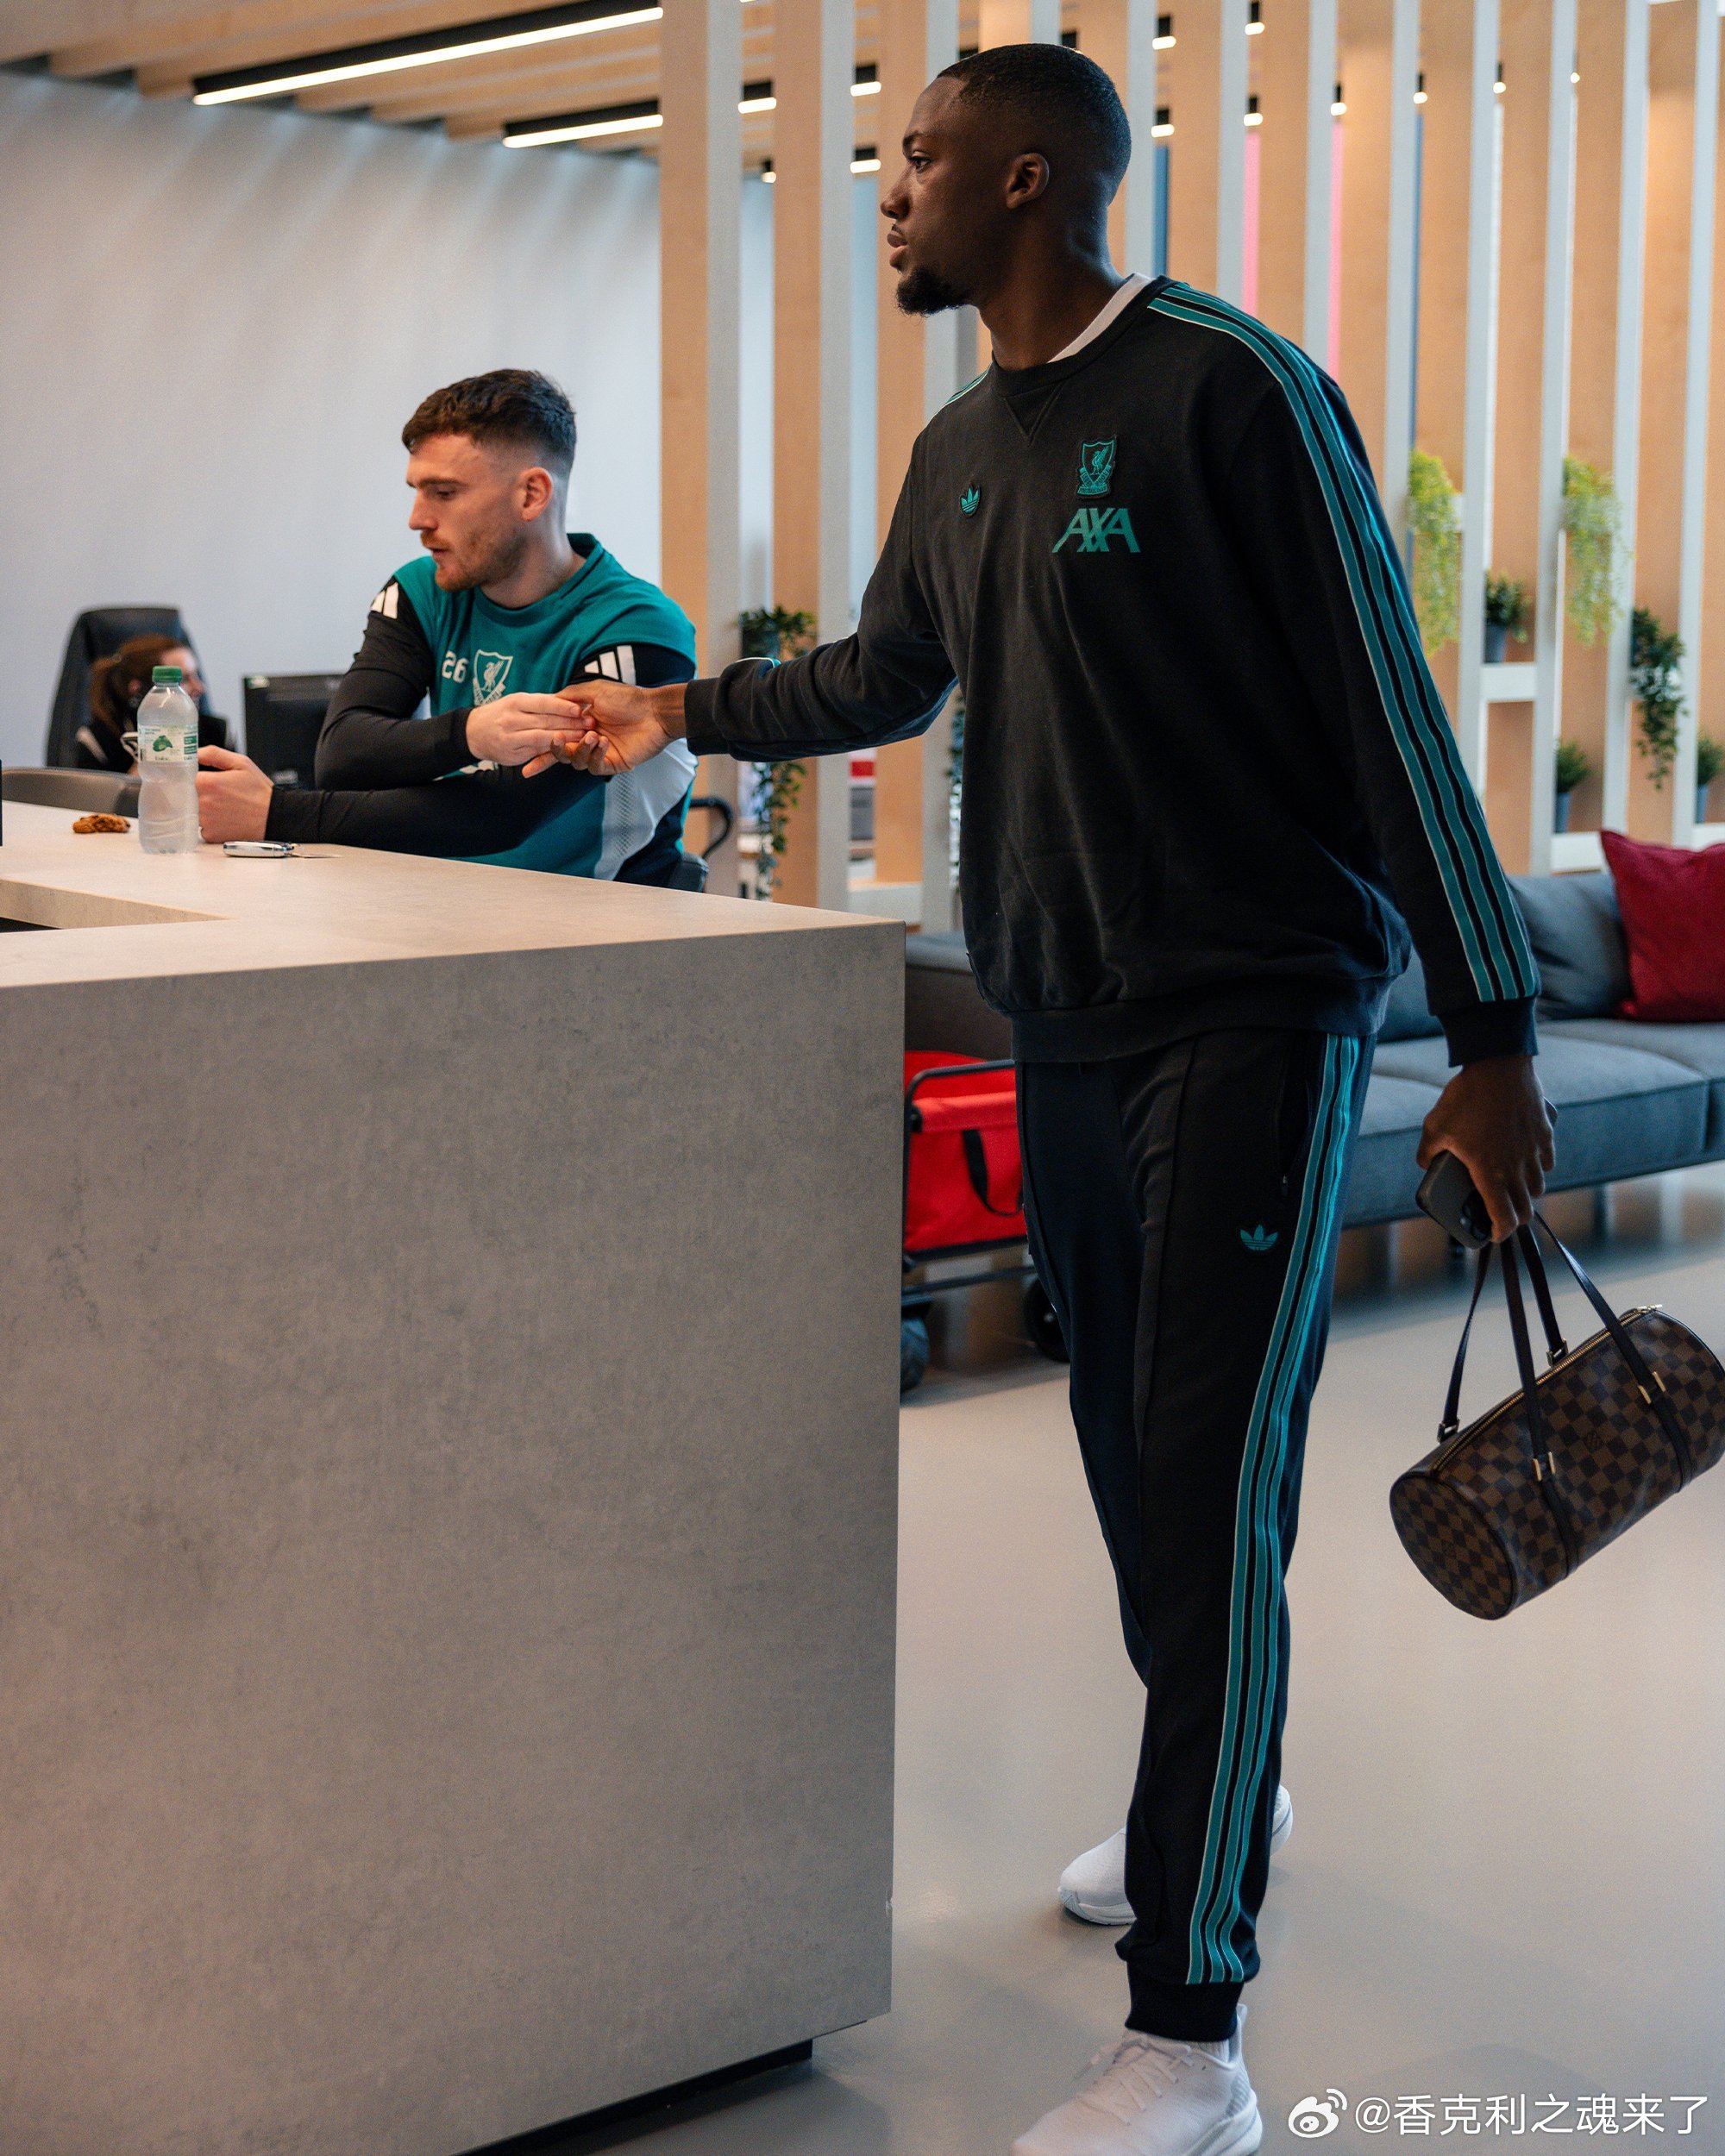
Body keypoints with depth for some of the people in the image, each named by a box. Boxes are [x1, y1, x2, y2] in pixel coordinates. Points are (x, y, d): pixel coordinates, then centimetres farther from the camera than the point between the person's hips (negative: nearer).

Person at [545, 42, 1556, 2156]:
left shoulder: (1229, 392, -11)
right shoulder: (962, 450, 13)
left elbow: (1385, 712, -13)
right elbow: (885, 674, 32)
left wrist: (1490, 1031, -14)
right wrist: (688, 711, 24)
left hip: (1255, 1015, -7)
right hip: (1064, 1026, 7)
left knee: (1209, 1482, -10)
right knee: (1130, 1449, 15)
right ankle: (1219, 1798, 36)